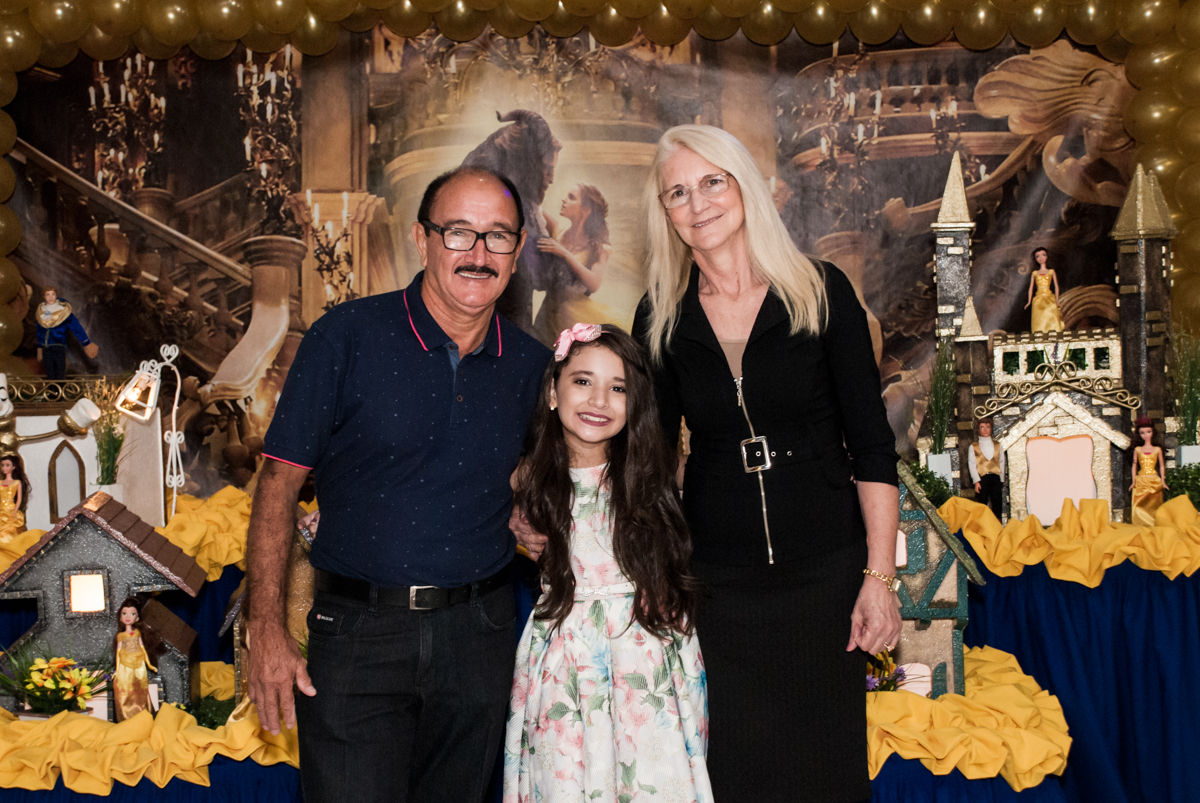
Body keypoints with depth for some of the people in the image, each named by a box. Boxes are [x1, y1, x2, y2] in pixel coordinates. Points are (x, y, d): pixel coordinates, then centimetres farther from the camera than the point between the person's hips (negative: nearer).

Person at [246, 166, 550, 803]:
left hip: (478, 632, 3)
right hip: (358, 631, -3)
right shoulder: (347, 336, -7)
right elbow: (280, 480, -7)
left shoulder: (532, 364, 4)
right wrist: (266, 628, -11)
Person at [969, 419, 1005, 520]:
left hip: (996, 478, 2)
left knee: (997, 507, -1)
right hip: (982, 479, -2)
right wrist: (976, 481, -8)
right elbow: (972, 465, 2)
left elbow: (1001, 463, 14)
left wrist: (1001, 480, 6)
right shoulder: (973, 447, 8)